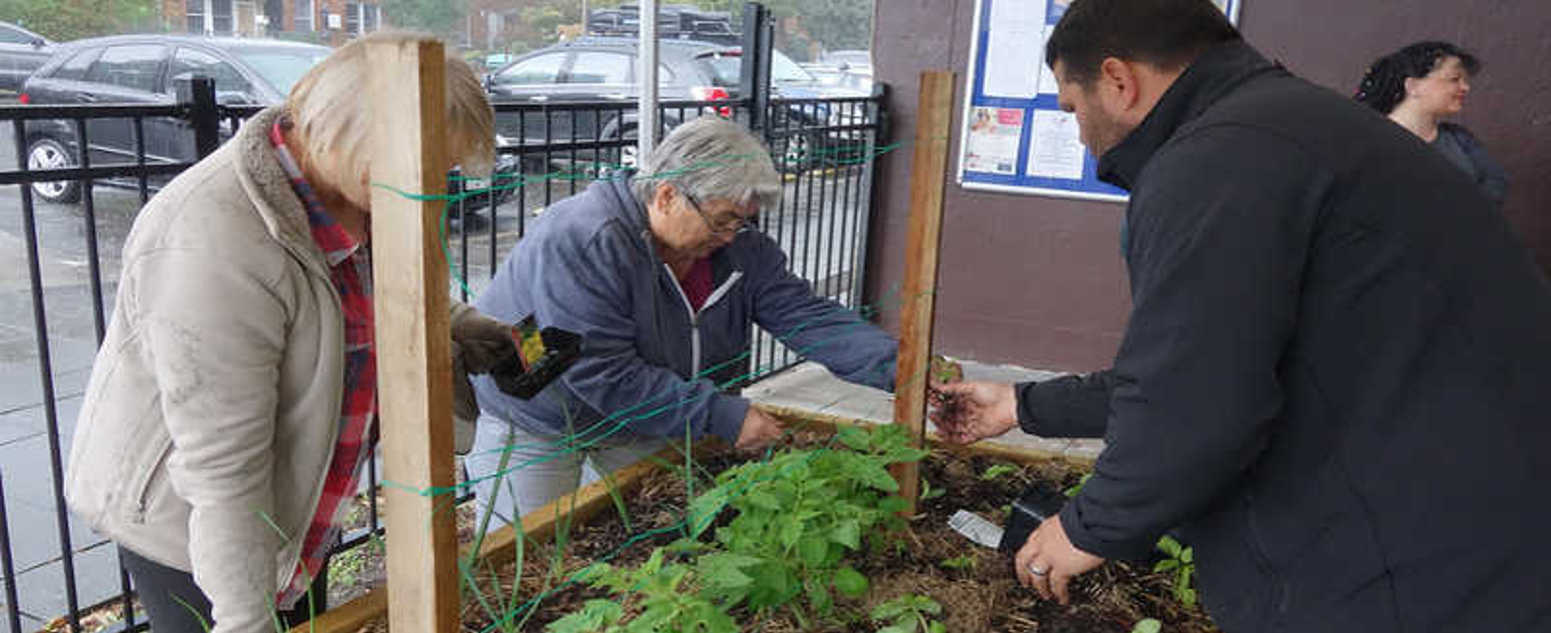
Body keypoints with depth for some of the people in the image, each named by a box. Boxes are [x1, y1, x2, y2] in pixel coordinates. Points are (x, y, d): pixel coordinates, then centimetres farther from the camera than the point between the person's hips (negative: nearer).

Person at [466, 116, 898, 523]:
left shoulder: (740, 248, -11)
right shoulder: (581, 241, -33)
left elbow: (807, 318, -15)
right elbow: (601, 374, -35)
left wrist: (900, 370, -29)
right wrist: (722, 415, -34)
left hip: (639, 422, 6)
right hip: (536, 418, -5)